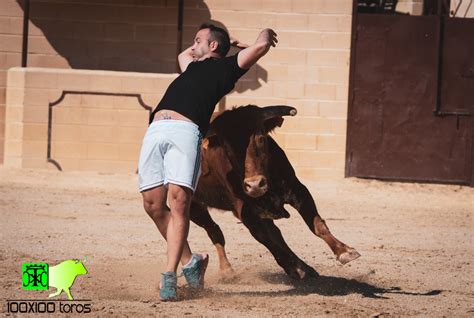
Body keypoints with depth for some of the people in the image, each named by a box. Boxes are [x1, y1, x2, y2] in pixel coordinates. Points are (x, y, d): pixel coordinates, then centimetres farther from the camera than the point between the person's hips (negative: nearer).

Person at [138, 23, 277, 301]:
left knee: (179, 200, -19)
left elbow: (262, 45, 9)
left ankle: (170, 275, -21)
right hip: (156, 130, 7)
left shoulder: (225, 67, 17)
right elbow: (184, 54, 60)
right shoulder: (192, 67, 36)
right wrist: (228, 41, 54)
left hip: (186, 130, -7)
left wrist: (266, 33, 32)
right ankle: (189, 261, 10)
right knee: (153, 203, -3)